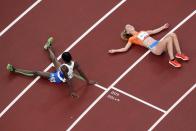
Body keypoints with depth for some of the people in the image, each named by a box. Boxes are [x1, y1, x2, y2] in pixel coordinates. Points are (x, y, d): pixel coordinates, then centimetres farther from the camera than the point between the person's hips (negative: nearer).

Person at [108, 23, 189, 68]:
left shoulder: (142, 32, 31)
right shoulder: (132, 38, 12)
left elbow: (154, 31, 40)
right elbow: (125, 48, 8)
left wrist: (163, 27, 46)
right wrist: (115, 51, -1)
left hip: (159, 44, 7)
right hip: (154, 48, -7)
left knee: (173, 35, -17)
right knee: (169, 39, -33)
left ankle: (179, 54, -9)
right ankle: (172, 60, -29)